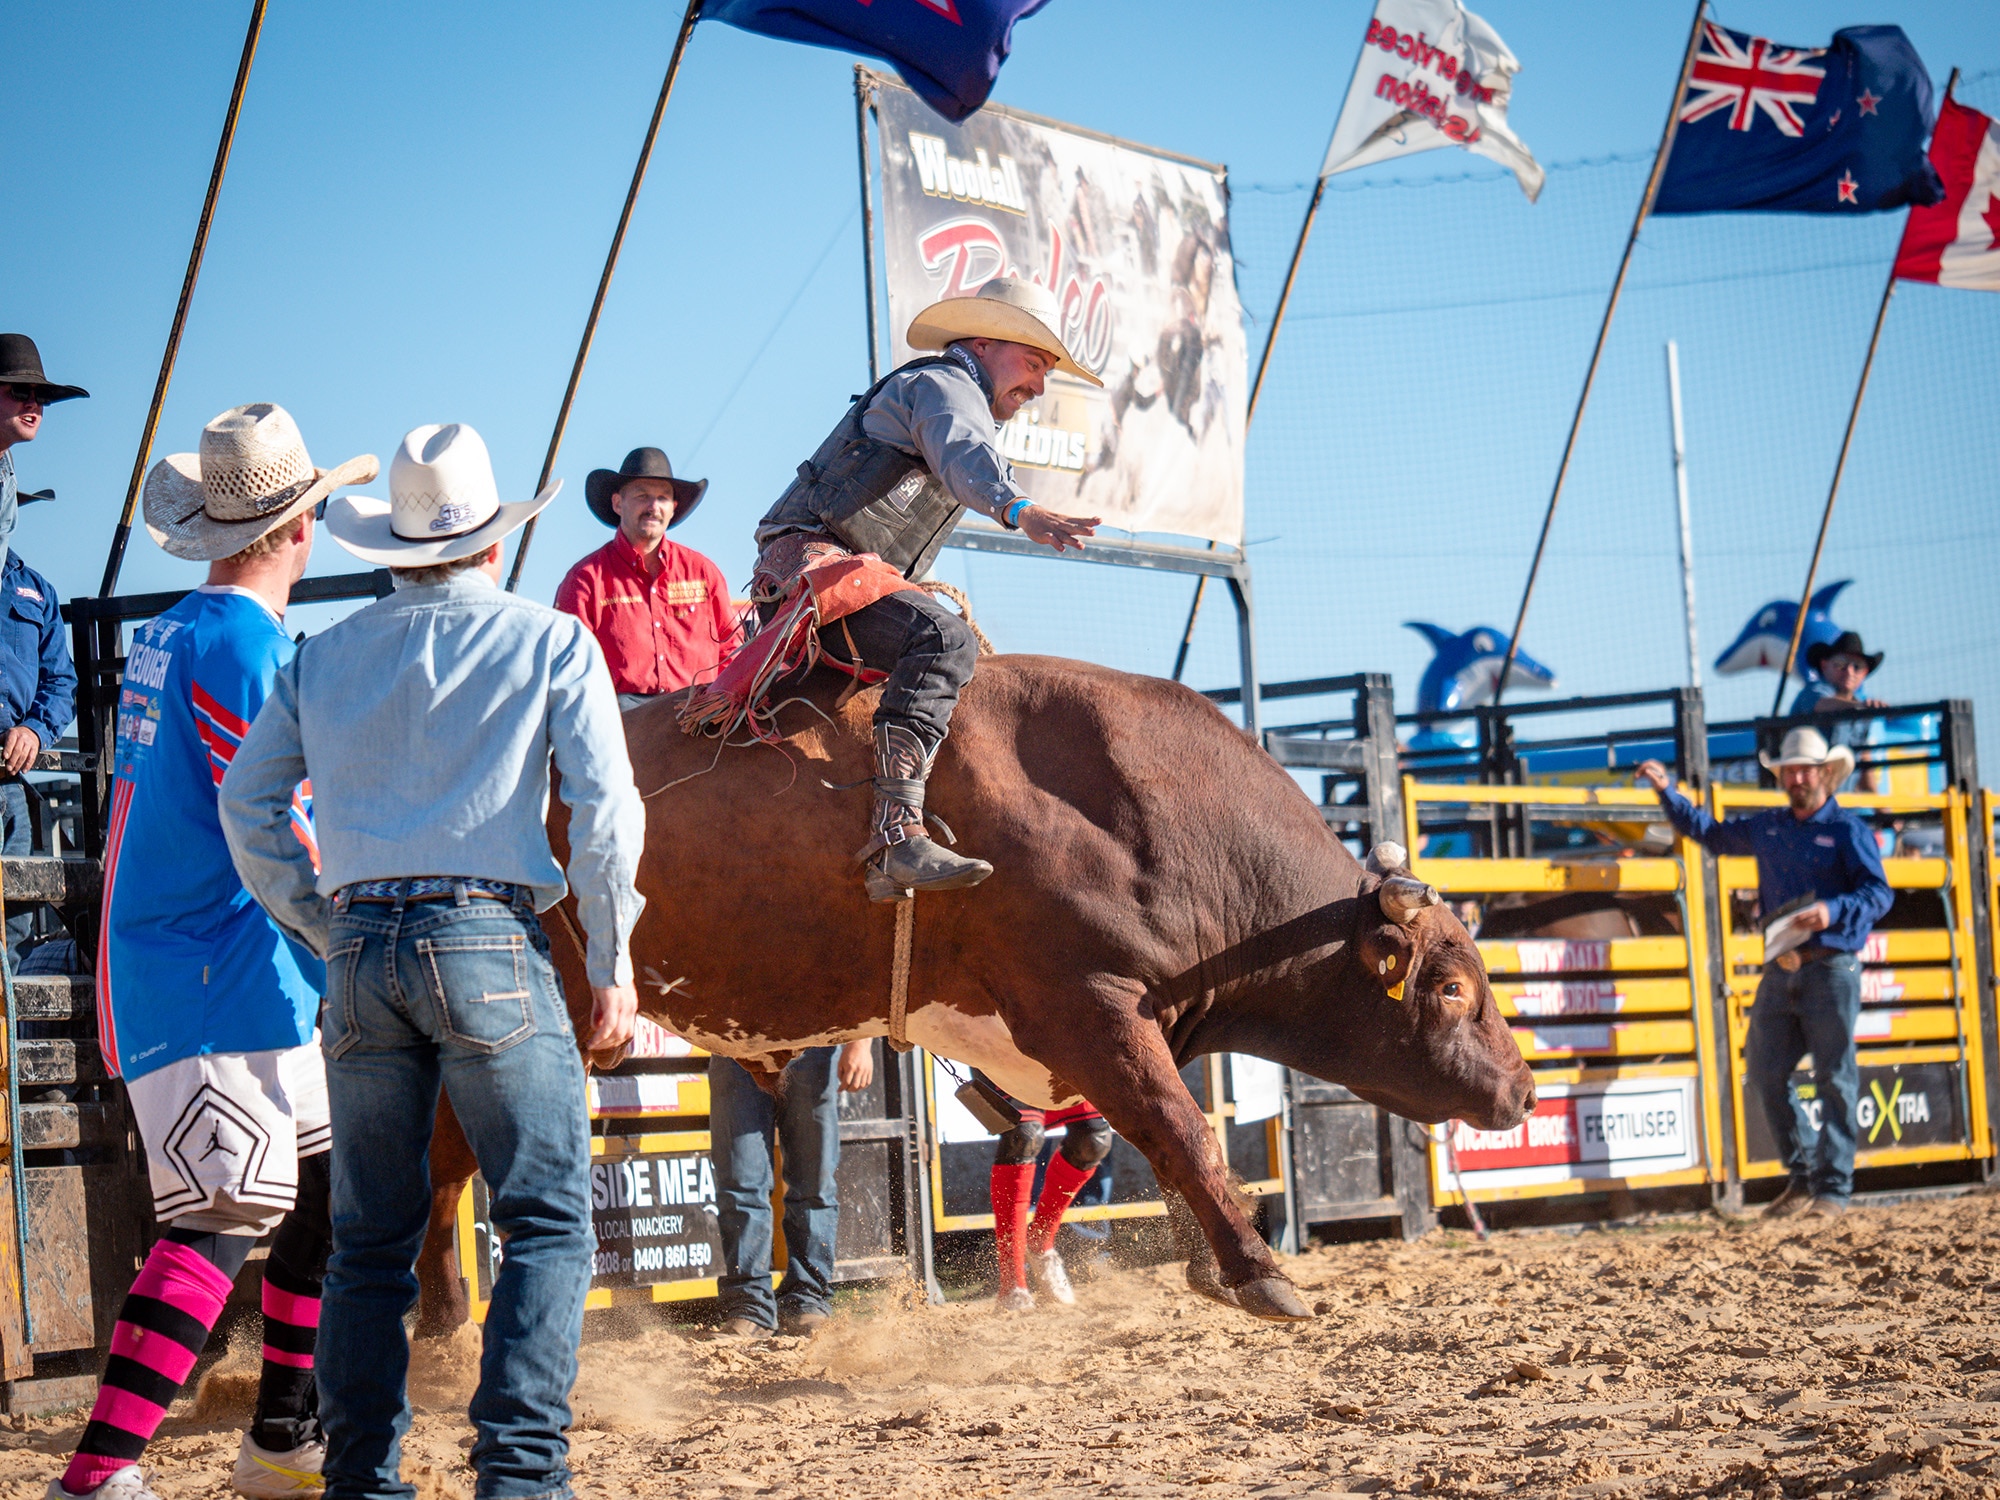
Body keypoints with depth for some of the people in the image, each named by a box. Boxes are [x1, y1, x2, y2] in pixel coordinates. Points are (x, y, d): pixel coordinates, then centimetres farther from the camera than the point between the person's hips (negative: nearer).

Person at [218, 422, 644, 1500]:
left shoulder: (324, 656, 14)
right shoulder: (549, 641, 4)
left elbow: (247, 806, 13)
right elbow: (605, 807, -3)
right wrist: (611, 965, 1)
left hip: (360, 951, 4)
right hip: (491, 944, -4)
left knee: (370, 1238, 10)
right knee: (547, 1219, -1)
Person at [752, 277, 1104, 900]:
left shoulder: (966, 409, 29)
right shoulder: (942, 383, -4)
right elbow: (962, 454, -28)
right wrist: (1020, 510, -46)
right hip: (812, 559, -11)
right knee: (943, 638, -31)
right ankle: (897, 838, -44)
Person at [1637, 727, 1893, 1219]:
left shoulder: (1847, 829, -3)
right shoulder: (1767, 827, 14)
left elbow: (1878, 893, -12)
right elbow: (1709, 831, 29)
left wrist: (1833, 912, -28)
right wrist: (1667, 792, 22)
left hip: (1831, 970, -6)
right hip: (1780, 971, 6)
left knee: (1834, 1079, -4)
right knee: (1765, 1074, 6)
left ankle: (1833, 1188, -1)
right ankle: (1801, 1177, 17)